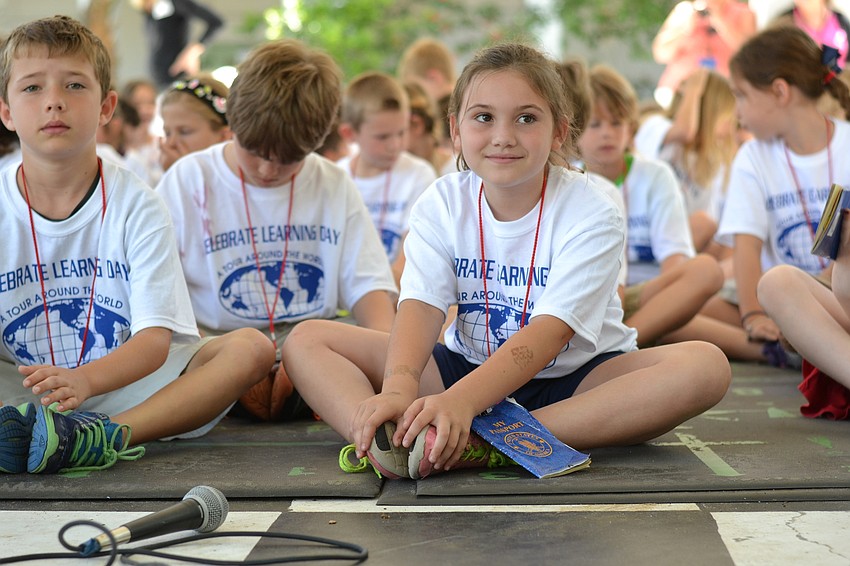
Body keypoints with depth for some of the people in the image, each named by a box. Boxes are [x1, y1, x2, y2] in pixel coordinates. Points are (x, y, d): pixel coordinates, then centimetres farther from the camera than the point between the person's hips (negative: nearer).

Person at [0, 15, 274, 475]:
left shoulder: (135, 205, -3)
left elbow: (156, 338, -12)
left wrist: (85, 380, -34)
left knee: (251, 348, -23)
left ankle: (105, 435, -40)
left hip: (124, 385, 0)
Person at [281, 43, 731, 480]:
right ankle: (384, 442, -44)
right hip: (465, 367, 3)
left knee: (705, 365, -32)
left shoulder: (591, 214, -14)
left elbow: (553, 329, -26)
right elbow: (421, 305, -17)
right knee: (306, 340, -12)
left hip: (572, 378, -2)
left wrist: (462, 399, -41)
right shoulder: (441, 205, -3)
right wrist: (398, 390, -40)